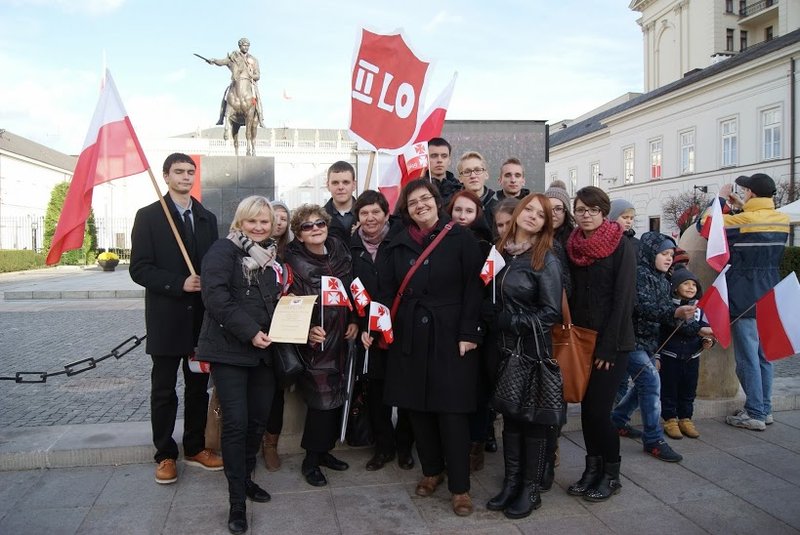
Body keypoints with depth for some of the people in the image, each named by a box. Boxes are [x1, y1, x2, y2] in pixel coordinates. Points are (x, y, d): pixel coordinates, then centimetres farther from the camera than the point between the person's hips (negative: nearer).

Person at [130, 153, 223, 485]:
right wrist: (179, 284, -20)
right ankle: (165, 455, 21)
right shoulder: (148, 216, -3)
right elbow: (140, 268, -10)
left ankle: (195, 448, 27)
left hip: (201, 317, 4)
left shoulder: (207, 218, 11)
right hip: (166, 318, -4)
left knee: (198, 387, 12)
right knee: (163, 390, 7)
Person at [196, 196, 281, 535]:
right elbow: (216, 297, -19)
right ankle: (237, 501, 6)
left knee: (259, 418, 11)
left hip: (262, 350, 7)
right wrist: (250, 331, -21)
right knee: (236, 422, -6)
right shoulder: (223, 250, -7)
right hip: (229, 350, -7)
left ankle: (246, 479, 32)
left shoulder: (271, 256, 15)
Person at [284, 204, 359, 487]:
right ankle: (311, 461, 12)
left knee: (337, 396, 10)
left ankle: (323, 450, 28)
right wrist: (308, 329, -28)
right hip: (315, 341, -5)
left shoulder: (340, 254, 4)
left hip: (340, 339, 5)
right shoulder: (294, 263, -10)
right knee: (322, 399, -6)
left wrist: (354, 322, 3)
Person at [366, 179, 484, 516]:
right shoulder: (398, 244, 10)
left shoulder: (461, 239, -1)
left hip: (450, 337, -4)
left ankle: (460, 486, 10)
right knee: (417, 407, 9)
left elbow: (473, 288, -5)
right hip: (409, 337, 4)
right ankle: (432, 470, 29)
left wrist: (468, 334, -11)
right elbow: (386, 291, 9)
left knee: (452, 410, -2)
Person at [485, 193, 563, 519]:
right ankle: (511, 482, 24)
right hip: (505, 345, 5)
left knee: (533, 414, 5)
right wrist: (498, 328, 0)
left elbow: (551, 312, -13)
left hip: (533, 347, -5)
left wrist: (514, 323, -12)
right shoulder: (501, 252, 6)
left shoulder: (546, 260, -9)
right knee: (510, 412, 12)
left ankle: (531, 489, 17)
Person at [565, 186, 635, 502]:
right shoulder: (573, 248, 8)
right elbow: (571, 295, 11)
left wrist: (608, 347, -15)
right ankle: (593, 468, 22)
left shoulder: (622, 248, -6)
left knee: (598, 409, -6)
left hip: (612, 342, -5)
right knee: (587, 406, 8)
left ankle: (611, 474, 13)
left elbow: (624, 299, -11)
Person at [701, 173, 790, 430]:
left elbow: (705, 223, -8)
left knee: (748, 358, -1)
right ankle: (765, 408, 24)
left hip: (744, 301, -7)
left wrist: (720, 198, 4)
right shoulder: (783, 220, 5)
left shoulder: (744, 221, -16)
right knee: (764, 355, 15)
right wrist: (743, 208, 19)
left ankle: (755, 414, 4)